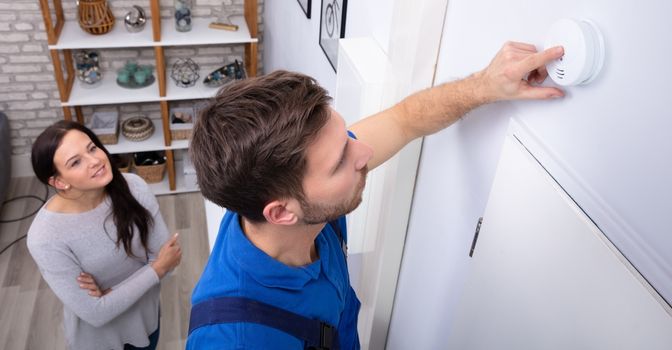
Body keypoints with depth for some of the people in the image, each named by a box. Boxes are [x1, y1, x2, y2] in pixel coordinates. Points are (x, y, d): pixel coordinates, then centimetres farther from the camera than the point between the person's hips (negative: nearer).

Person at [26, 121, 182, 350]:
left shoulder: (133, 186, -21)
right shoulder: (45, 237, -31)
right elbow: (95, 313, -25)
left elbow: (167, 255, -14)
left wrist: (111, 293, -25)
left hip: (146, 312, 4)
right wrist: (157, 269, -22)